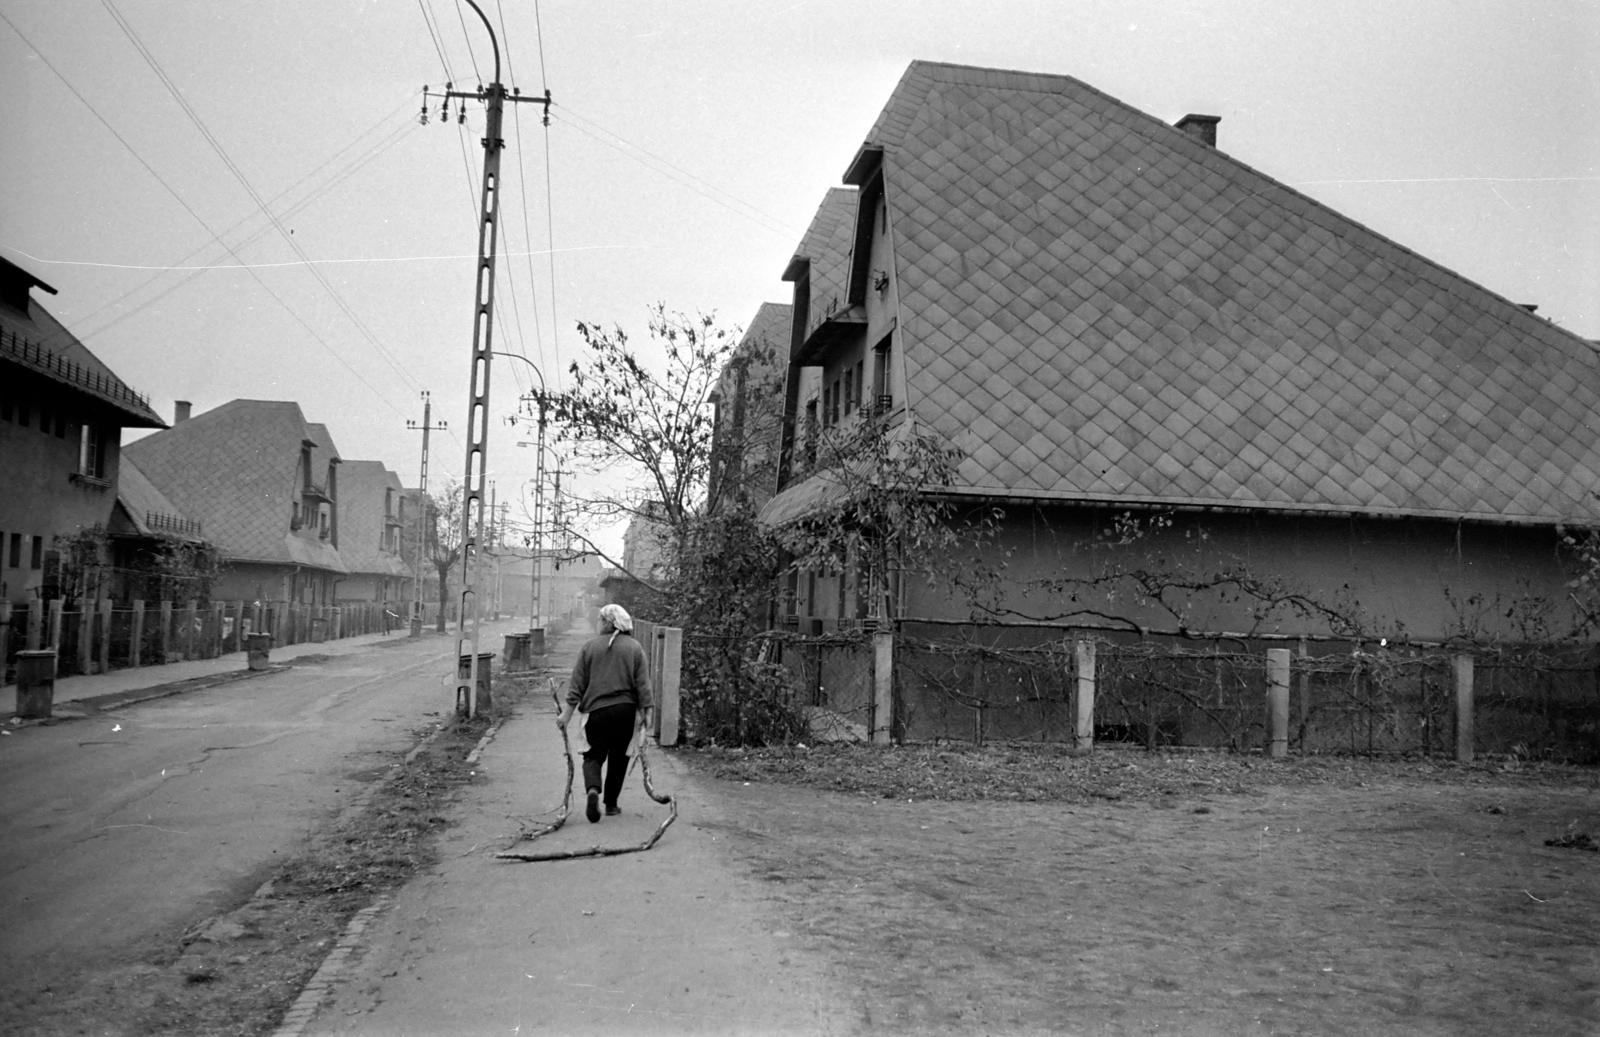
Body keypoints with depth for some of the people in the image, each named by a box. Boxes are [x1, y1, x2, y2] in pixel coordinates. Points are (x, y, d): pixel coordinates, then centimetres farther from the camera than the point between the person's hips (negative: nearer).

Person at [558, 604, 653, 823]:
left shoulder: (590, 646, 1)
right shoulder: (634, 647, 2)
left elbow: (577, 684, 1)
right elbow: (643, 684, -2)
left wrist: (567, 713, 5)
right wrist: (646, 712, 1)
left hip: (596, 709, -1)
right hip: (625, 710, 1)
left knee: (593, 755, 8)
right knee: (618, 757, 15)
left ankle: (593, 789, -19)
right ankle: (611, 803, 20)